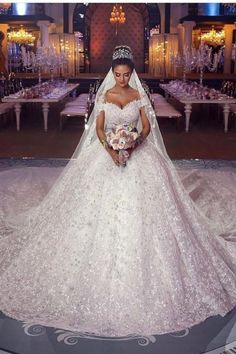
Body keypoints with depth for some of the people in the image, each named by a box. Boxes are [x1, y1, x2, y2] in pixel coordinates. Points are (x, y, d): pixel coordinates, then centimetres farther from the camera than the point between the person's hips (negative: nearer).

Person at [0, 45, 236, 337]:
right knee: (101, 207, -5)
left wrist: (134, 144, -17)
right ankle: (104, 264, 8)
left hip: (137, 153, 0)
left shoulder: (139, 96, 5)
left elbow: (147, 126, 2)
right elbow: (98, 128, -1)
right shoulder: (104, 96, 4)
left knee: (139, 207, -7)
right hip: (107, 153, 0)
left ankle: (138, 261, 8)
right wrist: (110, 150, -18)